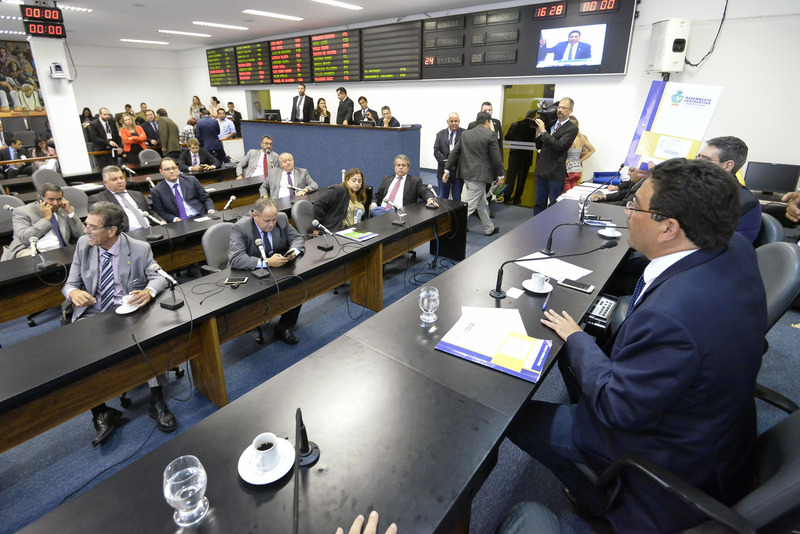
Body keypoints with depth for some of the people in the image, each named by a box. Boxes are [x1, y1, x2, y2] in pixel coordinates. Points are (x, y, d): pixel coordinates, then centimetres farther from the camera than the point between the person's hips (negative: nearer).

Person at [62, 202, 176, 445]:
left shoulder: (140, 248, -4)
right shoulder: (83, 244, 5)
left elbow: (158, 276, -4)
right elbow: (71, 283, 10)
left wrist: (148, 292, -29)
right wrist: (74, 292, -16)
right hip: (93, 315, 3)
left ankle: (157, 401, -15)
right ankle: (100, 412, -6)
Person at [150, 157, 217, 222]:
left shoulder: (191, 180, 11)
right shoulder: (156, 191, 7)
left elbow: (206, 199, 11)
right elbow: (160, 212, 6)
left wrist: (211, 211, -8)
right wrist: (175, 219, -13)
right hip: (181, 223, -1)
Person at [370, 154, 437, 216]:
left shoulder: (415, 180, 13)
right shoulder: (386, 179, 23)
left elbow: (425, 192, 1)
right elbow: (377, 196, 24)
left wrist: (430, 200, -23)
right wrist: (373, 204, 1)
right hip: (382, 209, 3)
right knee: (374, 209, -31)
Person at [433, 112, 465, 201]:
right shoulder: (440, 134, 9)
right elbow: (436, 151, 2)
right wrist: (445, 162, -11)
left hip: (458, 171, -2)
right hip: (444, 170, 2)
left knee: (457, 198, 6)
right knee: (442, 198, 10)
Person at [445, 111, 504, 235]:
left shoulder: (465, 134, 9)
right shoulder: (490, 135, -9)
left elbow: (454, 152, 9)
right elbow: (496, 157, -9)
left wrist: (447, 169, 14)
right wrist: (501, 175, 2)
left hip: (467, 174, 8)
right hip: (479, 175, -8)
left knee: (482, 203, 19)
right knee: (470, 205, -4)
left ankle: (489, 228, 32)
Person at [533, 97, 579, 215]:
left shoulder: (572, 128, -6)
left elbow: (558, 145, -19)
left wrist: (543, 131, -17)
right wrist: (538, 133, -4)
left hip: (556, 173, -6)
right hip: (542, 170, 6)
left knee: (554, 205, 1)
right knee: (539, 203, 13)